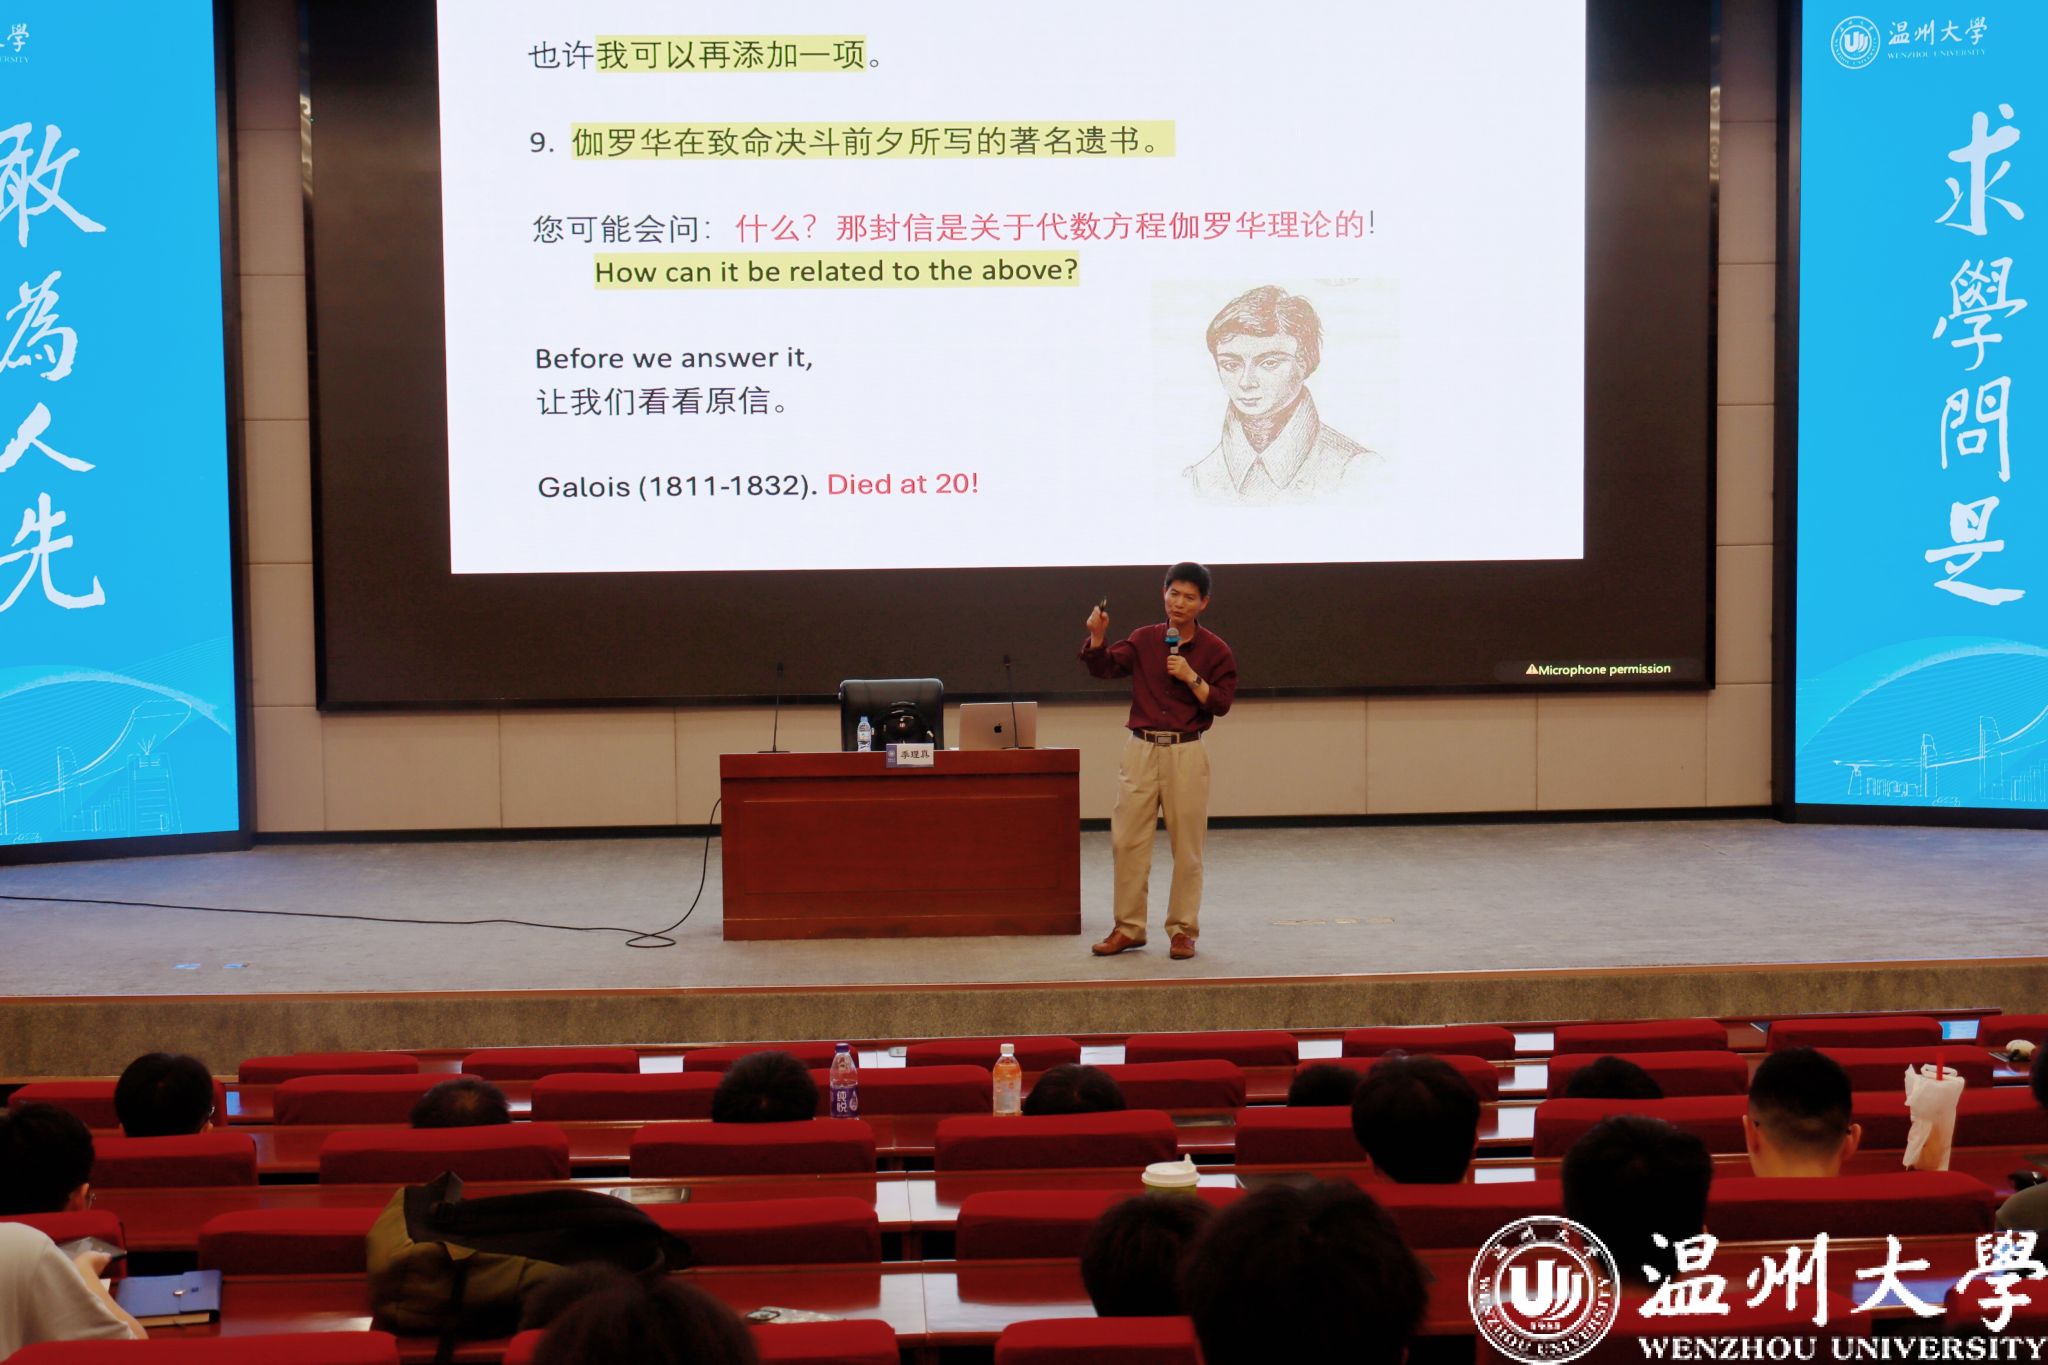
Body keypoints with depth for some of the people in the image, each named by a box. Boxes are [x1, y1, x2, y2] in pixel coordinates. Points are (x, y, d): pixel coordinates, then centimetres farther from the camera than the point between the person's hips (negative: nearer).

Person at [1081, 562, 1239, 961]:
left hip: (1187, 753, -2)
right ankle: (1128, 928, 11)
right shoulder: (1143, 640, 6)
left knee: (1187, 846, 3)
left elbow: (1221, 703, -5)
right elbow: (1103, 666, -1)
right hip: (1141, 749, 2)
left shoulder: (1215, 650, -1)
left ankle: (1183, 930, 13)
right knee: (1127, 841, 2)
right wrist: (1097, 635, -17)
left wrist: (1191, 677, -18)